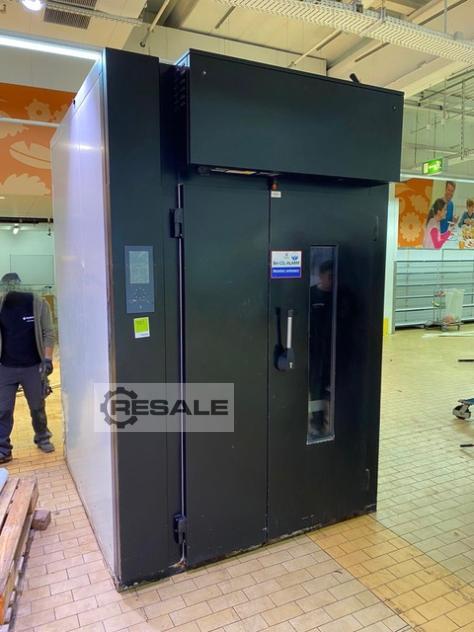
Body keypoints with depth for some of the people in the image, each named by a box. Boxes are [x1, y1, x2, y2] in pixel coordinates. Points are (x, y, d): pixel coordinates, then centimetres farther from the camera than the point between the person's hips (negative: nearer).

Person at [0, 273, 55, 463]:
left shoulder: (38, 304, -9)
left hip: (33, 367, -1)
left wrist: (48, 359, -14)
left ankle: (42, 438, 35)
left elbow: (48, 333, -7)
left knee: (37, 407, 14)